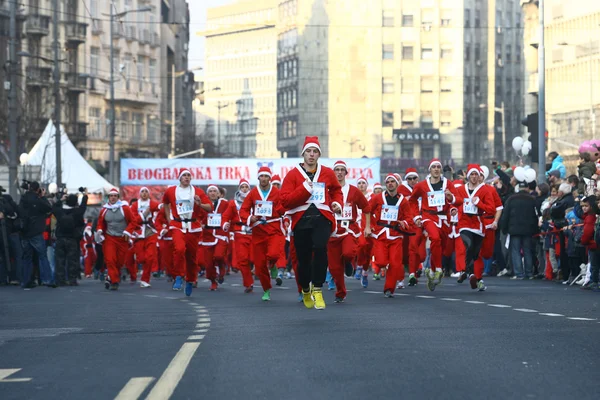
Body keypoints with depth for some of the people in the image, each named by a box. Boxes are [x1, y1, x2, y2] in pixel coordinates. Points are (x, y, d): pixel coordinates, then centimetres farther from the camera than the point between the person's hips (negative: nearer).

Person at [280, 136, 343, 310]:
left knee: (320, 247, -27)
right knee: (303, 258, 6)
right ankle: (306, 291, 33)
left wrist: (337, 203, 8)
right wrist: (305, 188, -15)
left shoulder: (327, 173, 9)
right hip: (301, 220, 0)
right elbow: (285, 200, -7)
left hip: (322, 218, 0)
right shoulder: (293, 175, 2)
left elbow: (336, 190, 28)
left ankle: (317, 289, -18)